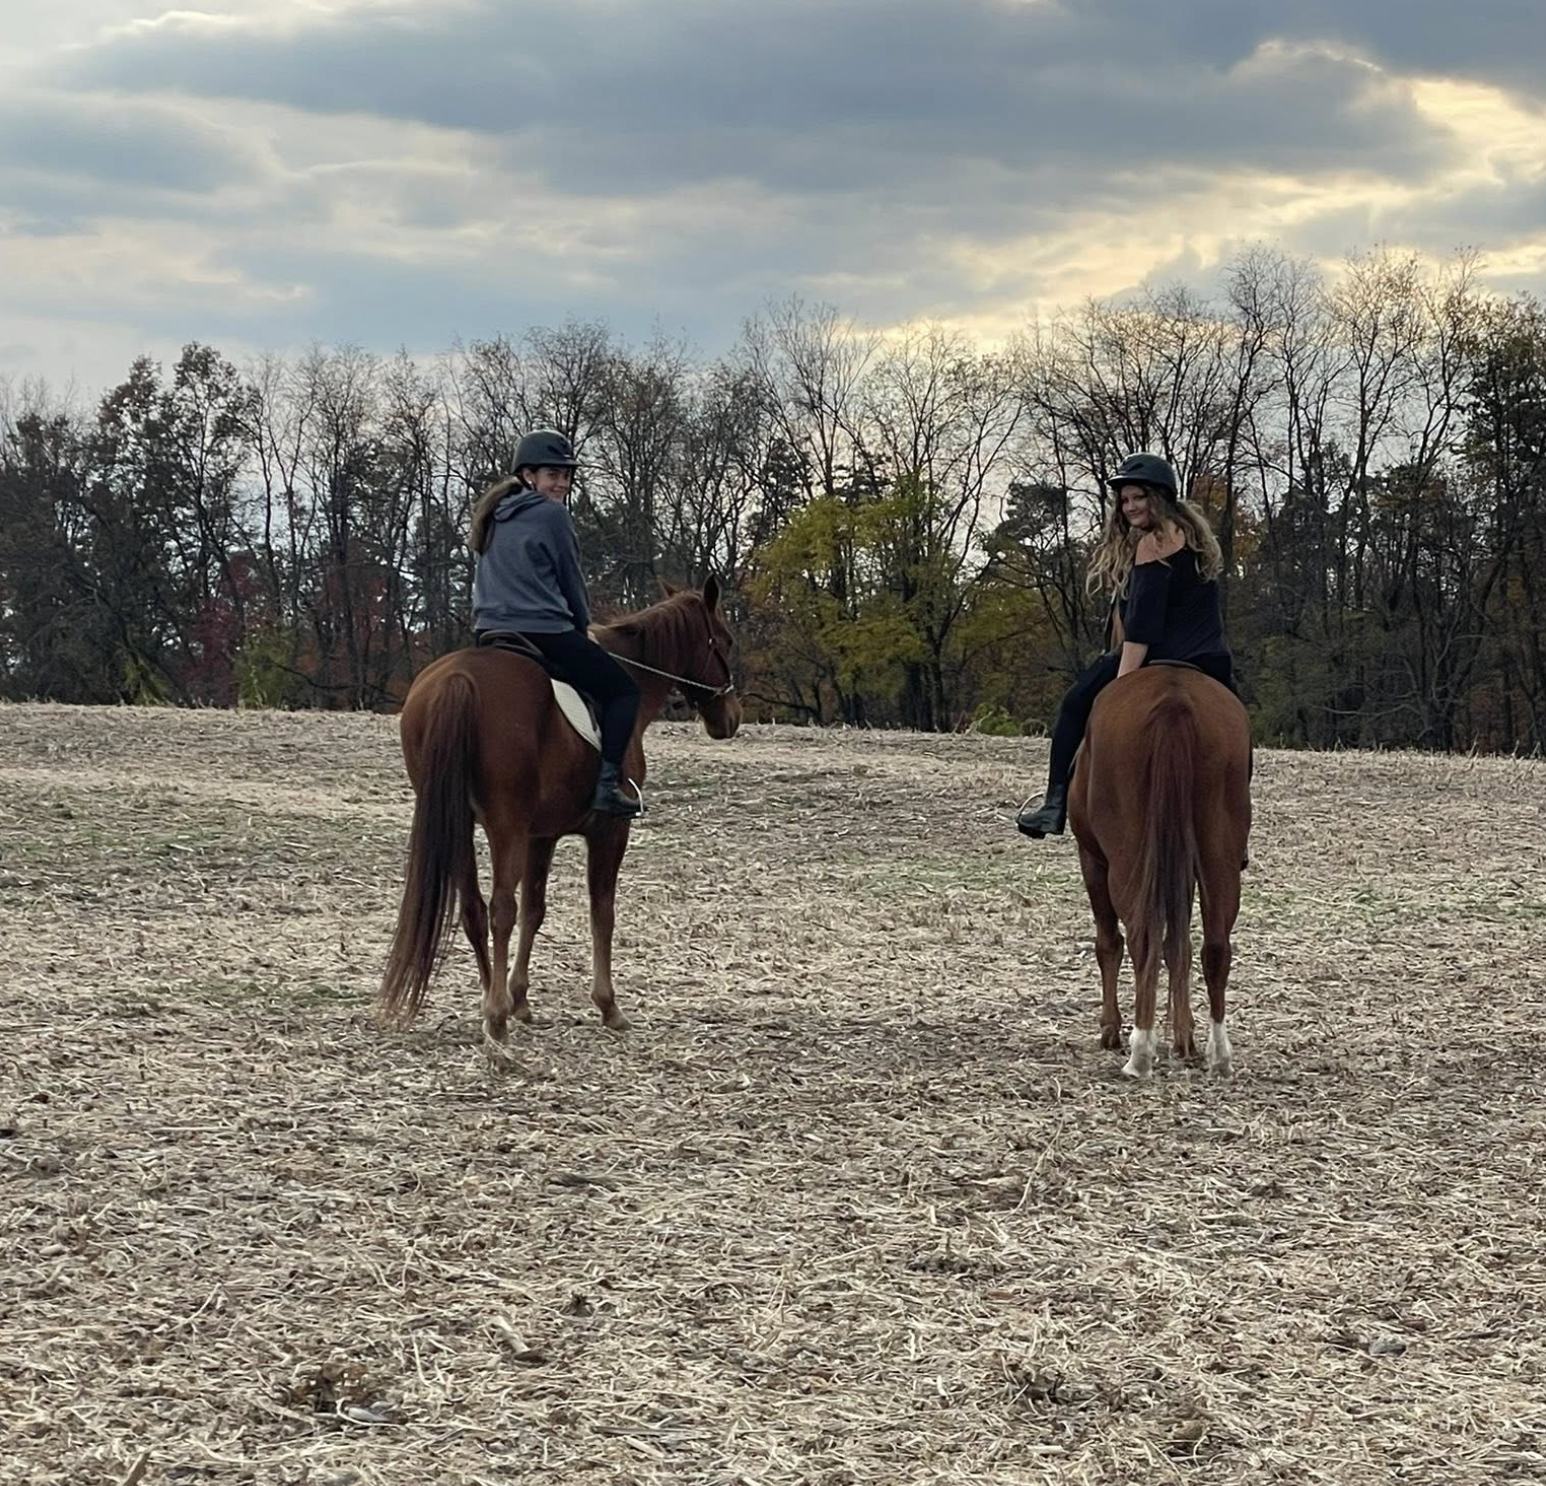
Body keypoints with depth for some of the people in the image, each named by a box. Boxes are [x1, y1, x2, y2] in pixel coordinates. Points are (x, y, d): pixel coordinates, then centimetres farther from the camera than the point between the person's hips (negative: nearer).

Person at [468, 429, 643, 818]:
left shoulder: (495, 517, 16)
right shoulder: (553, 515, -8)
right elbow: (571, 579, -2)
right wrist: (584, 625, 17)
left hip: (489, 633, 8)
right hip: (544, 634, -8)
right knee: (623, 688, 2)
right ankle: (608, 784, -12)